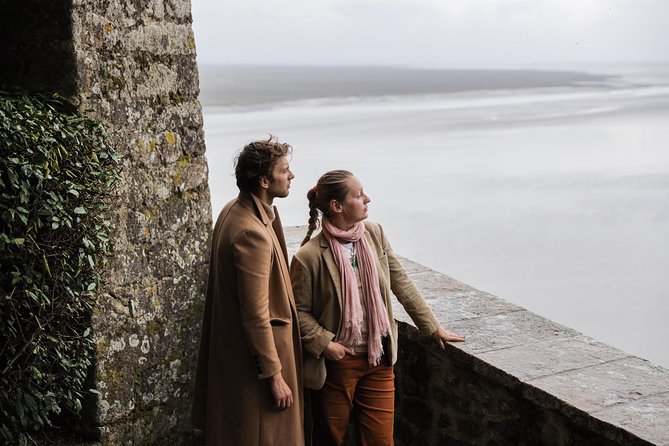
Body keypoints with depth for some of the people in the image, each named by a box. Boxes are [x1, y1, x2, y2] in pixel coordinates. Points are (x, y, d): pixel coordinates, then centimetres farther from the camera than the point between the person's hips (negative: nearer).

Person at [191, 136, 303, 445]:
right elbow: (257, 316, -26)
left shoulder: (232, 211, 4)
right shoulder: (253, 234, -27)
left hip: (229, 345, 10)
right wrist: (274, 376, -20)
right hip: (257, 353, -10)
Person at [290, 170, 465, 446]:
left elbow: (401, 283, 6)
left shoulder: (374, 234, -2)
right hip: (336, 362, -4)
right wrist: (324, 344, -18)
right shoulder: (309, 257, -18)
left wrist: (433, 328, 11)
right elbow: (299, 311, -8)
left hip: (379, 361, 4)